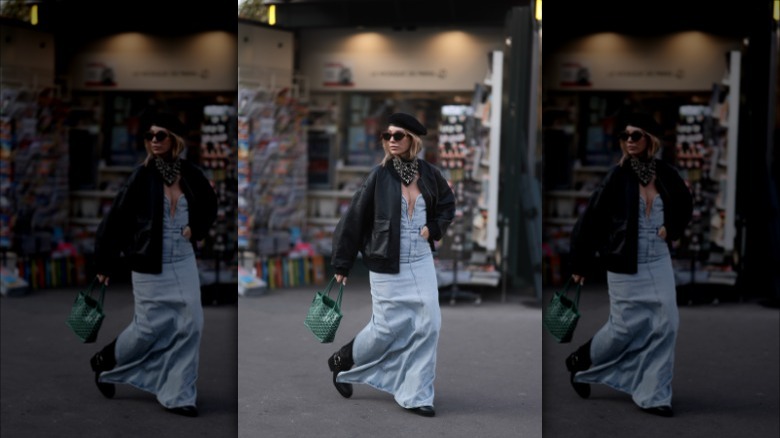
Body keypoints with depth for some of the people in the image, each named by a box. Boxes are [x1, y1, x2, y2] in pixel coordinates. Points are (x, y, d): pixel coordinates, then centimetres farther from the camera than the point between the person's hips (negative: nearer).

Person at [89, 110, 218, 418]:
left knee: (190, 325, -1)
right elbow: (115, 220, -7)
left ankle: (178, 396, 9)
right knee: (150, 328, 1)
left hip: (184, 263, 4)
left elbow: (210, 206, 18)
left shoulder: (190, 174, 0)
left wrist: (196, 229, -1)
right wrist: (104, 263, -4)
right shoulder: (142, 176, -11)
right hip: (150, 266, -4)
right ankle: (105, 361, 31)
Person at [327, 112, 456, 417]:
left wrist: (434, 227, -2)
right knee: (388, 327, 0)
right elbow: (354, 219, -5)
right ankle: (342, 361, 28)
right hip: (387, 266, -4)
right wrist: (341, 265, -3)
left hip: (422, 263, 4)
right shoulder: (379, 176, -8)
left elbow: (447, 204, 19)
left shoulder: (428, 174, 1)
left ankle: (415, 395, 10)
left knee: (428, 325, -2)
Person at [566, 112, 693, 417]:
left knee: (666, 325, -1)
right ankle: (580, 361, 28)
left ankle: (653, 396, 9)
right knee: (625, 328, 1)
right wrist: (580, 264, -5)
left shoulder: (666, 174, 0)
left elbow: (685, 206, 19)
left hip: (659, 263, 4)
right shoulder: (617, 176, -10)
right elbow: (590, 220, -8)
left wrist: (672, 229, -1)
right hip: (625, 266, -4)